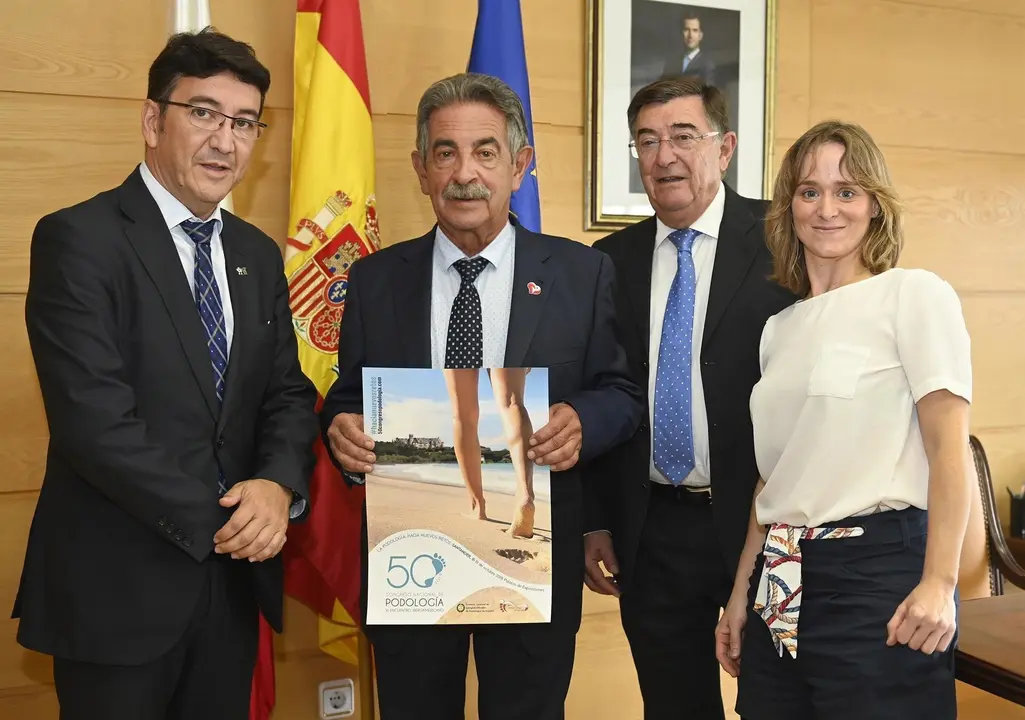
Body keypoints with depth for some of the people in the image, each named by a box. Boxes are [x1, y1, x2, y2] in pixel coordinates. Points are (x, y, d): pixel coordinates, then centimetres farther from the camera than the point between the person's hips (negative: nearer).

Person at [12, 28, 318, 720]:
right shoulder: (79, 238, -11)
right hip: (117, 586, -6)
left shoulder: (258, 254, 10)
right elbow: (94, 418, -19)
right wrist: (217, 520, -16)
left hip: (234, 578, 6)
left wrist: (279, 486, -13)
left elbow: (289, 394, 7)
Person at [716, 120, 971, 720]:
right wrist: (742, 593, 15)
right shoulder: (780, 327, 13)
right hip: (780, 586, 6)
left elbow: (949, 448, -10)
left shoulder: (915, 294, -4)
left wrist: (939, 584, -18)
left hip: (879, 568, -6)